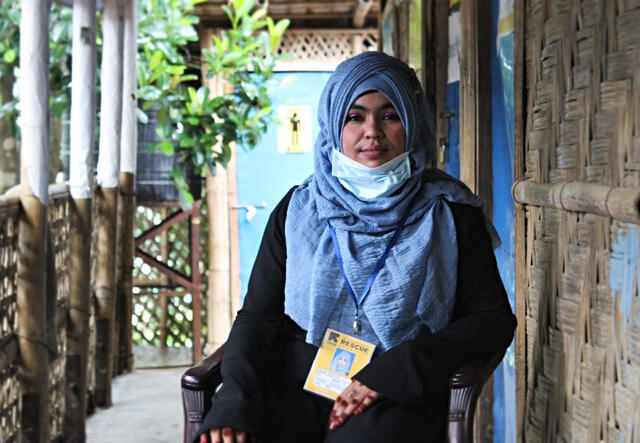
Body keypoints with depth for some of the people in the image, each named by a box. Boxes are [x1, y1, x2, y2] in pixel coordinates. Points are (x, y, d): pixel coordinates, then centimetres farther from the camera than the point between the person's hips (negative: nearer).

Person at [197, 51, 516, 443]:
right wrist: (234, 404, -12)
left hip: (396, 398, -2)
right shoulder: (297, 209, 12)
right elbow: (258, 315, 8)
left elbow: (495, 321, 2)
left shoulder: (449, 214, 6)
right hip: (293, 387, 2)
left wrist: (392, 371, -11)